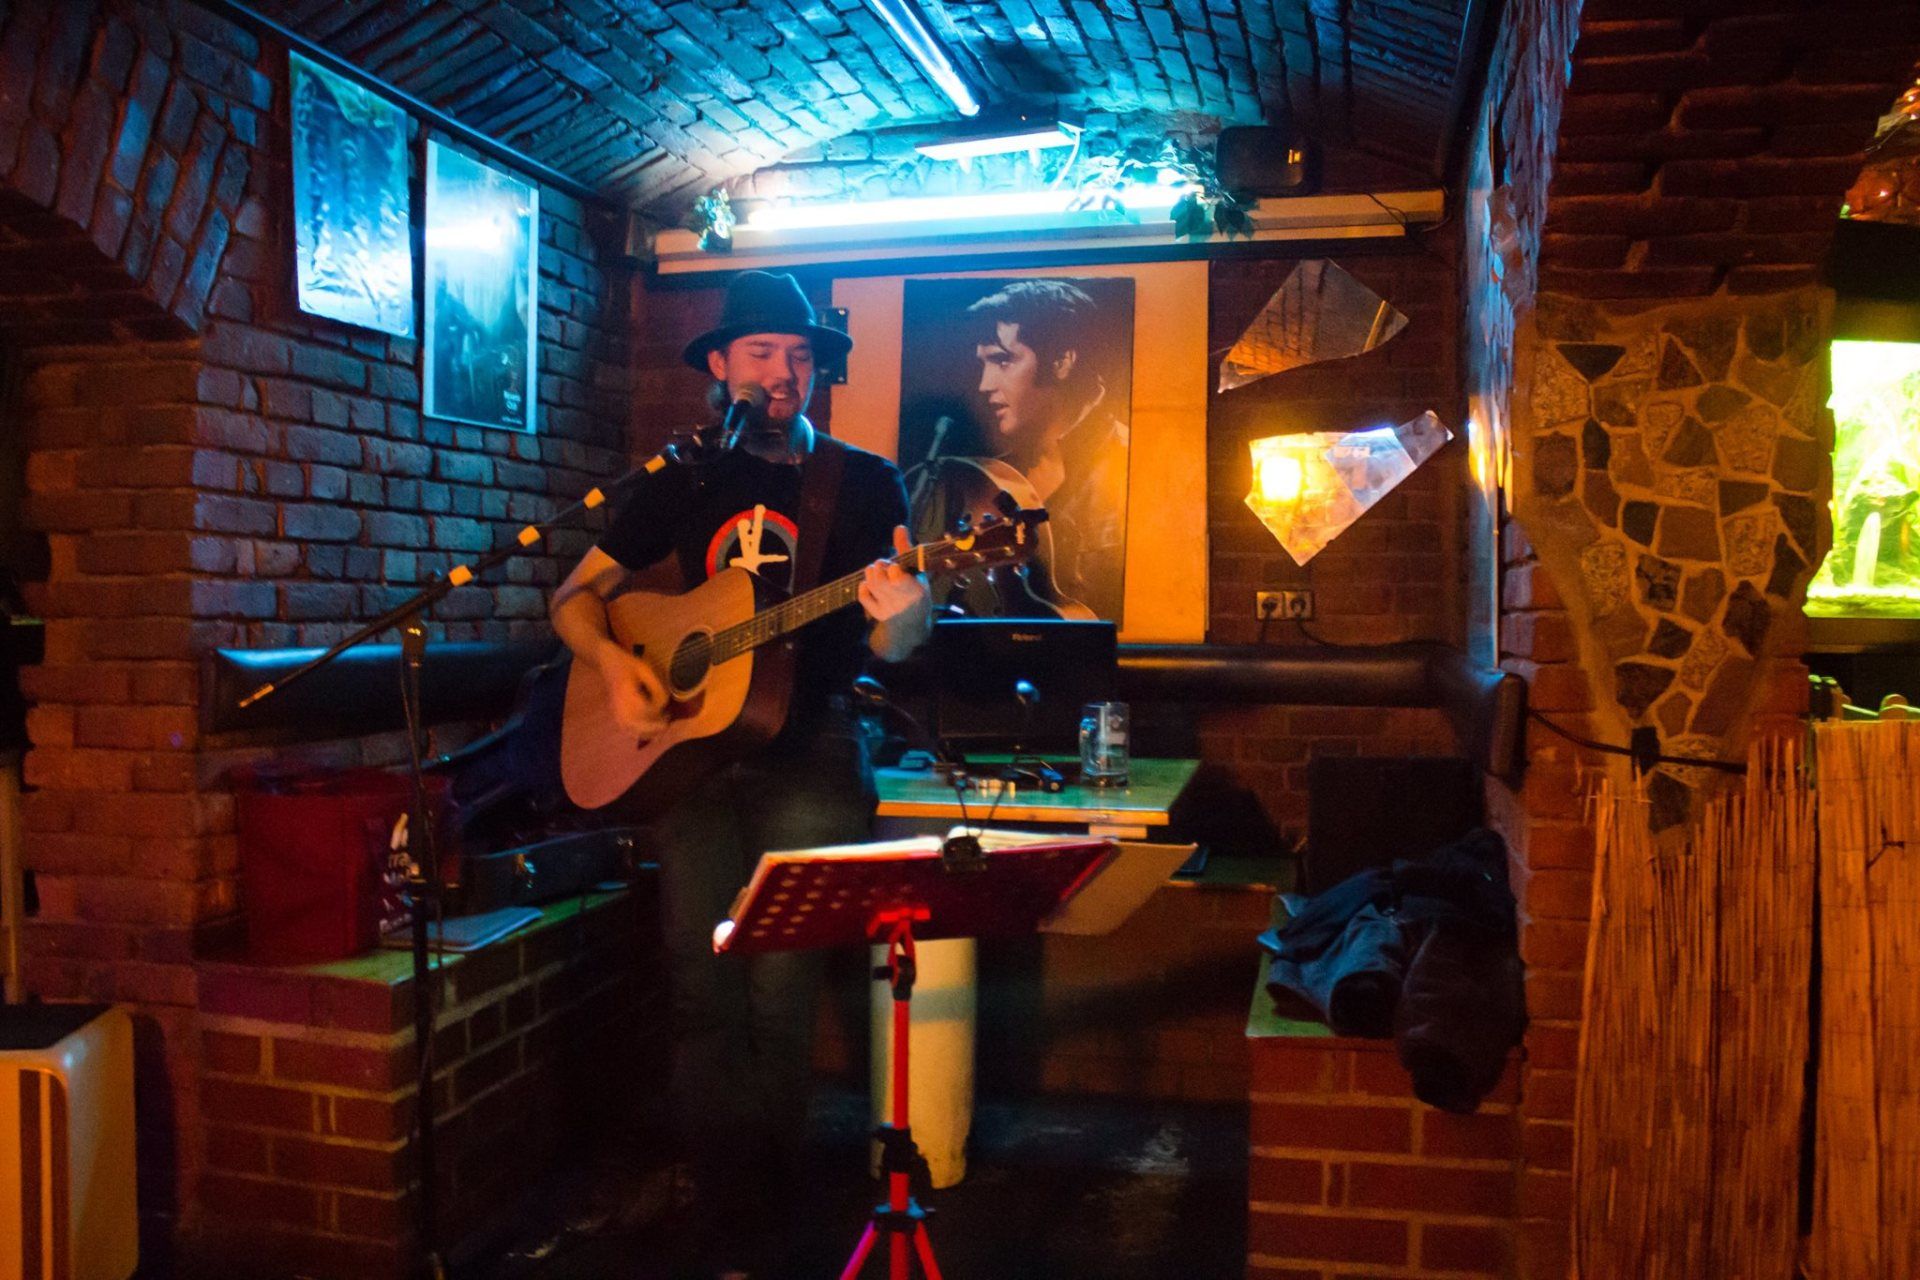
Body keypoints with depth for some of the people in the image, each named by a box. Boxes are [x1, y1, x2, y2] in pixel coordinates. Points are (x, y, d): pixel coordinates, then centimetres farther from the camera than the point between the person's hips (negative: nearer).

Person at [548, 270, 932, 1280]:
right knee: (703, 989, -1)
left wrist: (902, 612, -25)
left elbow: (889, 645, -2)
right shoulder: (683, 484, 12)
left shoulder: (863, 481, 5)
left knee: (778, 993, -9)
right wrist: (611, 662, -6)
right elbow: (577, 593, 14)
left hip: (809, 754, -2)